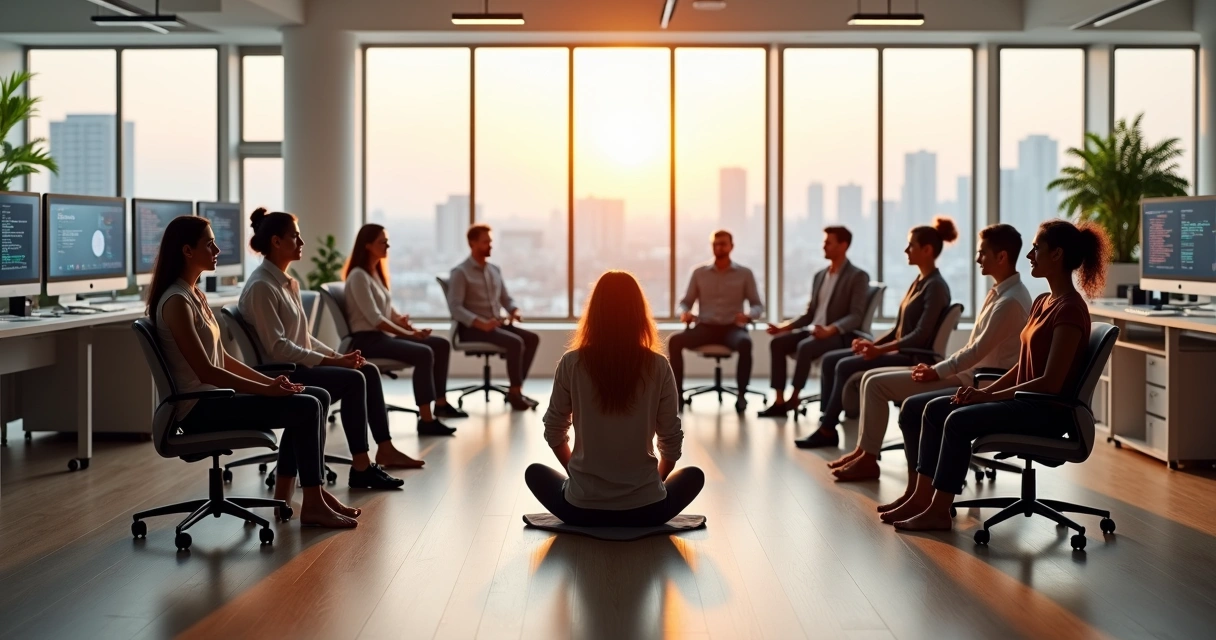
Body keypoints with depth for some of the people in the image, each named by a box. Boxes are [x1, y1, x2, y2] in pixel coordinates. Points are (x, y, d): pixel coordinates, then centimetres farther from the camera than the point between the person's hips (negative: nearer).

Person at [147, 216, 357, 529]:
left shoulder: (196, 296, 14)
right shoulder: (176, 302, -16)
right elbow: (205, 371, -22)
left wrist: (270, 381, 4)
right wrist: (266, 390, -19)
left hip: (214, 396, 10)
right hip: (199, 408, -10)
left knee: (319, 397, 4)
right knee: (307, 408, -18)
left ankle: (286, 495, 7)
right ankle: (313, 505, -8)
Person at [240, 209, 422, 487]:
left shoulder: (288, 283, 14)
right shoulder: (261, 286, -16)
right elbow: (277, 347, -21)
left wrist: (337, 355, 2)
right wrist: (329, 361, -19)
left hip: (300, 363, 9)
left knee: (368, 370, 0)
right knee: (353, 380, -23)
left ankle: (385, 449, 3)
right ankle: (360, 467, -20)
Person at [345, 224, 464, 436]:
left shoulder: (377, 273, 16)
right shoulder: (358, 276, -13)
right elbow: (375, 319, -21)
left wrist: (412, 328, -1)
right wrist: (409, 334, -21)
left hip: (384, 334, 10)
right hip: (367, 339, -10)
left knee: (441, 344, 4)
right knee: (424, 353, -29)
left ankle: (441, 403, 12)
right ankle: (426, 420, -32)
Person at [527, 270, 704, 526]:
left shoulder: (572, 364, -8)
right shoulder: (658, 366, -8)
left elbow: (554, 433, 2)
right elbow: (672, 441, -1)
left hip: (582, 508, 0)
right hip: (645, 509, 0)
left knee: (535, 472, 31)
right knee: (694, 475, 30)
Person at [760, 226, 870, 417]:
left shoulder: (858, 277, -6)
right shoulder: (819, 276, 18)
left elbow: (856, 316, -16)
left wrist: (830, 330, -31)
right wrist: (785, 326, 3)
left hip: (840, 335, -7)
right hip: (815, 330, 7)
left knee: (805, 347, -34)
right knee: (777, 342, -16)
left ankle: (793, 398, -23)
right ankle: (779, 400, -19)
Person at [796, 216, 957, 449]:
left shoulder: (936, 286, -13)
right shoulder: (919, 282, 14)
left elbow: (921, 335, -22)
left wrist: (880, 349, -25)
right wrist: (873, 343, 2)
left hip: (913, 357, -10)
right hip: (898, 350, 10)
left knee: (846, 366, -22)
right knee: (830, 359, -1)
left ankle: (828, 430, -12)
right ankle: (826, 424, -6)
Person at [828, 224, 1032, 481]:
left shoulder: (1010, 301, -18)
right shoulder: (999, 292, 13)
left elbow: (978, 351, -21)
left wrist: (936, 372, -12)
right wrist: (937, 367, 7)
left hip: (973, 381, -10)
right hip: (967, 371, 10)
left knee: (877, 384, -13)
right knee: (872, 378, 5)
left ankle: (868, 458, -2)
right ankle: (865, 451, 6)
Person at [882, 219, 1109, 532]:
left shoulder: (1070, 309, -17)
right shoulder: (1043, 302, 13)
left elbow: (1051, 383, -22)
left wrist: (989, 396, -17)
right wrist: (986, 390, 1)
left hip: (1049, 411, -10)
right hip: (1026, 400, 10)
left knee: (959, 420, -25)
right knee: (935, 409, -1)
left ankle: (939, 512, -15)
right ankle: (922, 496, 0)